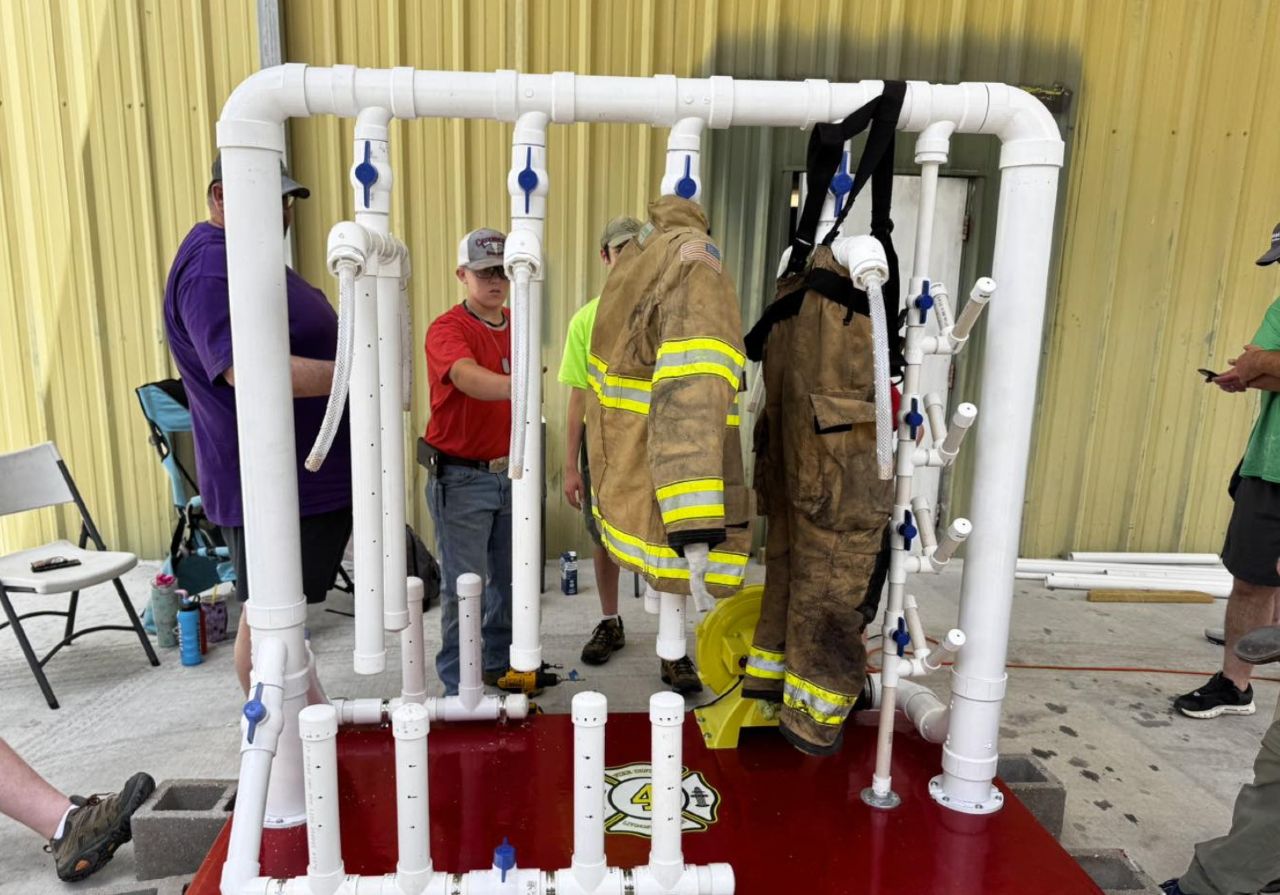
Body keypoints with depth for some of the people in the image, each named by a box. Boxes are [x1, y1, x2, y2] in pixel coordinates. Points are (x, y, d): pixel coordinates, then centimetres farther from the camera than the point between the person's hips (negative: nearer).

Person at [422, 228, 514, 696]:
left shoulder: (516, 329, 8)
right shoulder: (448, 328, -13)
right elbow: (468, 378, -35)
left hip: (509, 472, 6)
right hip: (461, 478, -6)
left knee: (509, 578, 16)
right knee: (464, 587, 2)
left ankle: (501, 664, 35)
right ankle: (457, 687, 18)